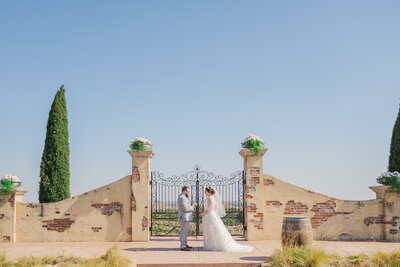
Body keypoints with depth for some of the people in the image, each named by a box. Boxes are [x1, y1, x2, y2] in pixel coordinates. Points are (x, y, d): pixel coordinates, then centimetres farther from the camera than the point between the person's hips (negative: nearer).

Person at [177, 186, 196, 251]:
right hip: (184, 218, -11)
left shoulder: (183, 197, 15)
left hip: (186, 218, 11)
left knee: (185, 231, 17)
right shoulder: (182, 198, -19)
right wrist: (192, 207, -12)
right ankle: (183, 246, -6)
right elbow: (185, 208, -26)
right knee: (183, 232, -8)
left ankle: (185, 244, 25)